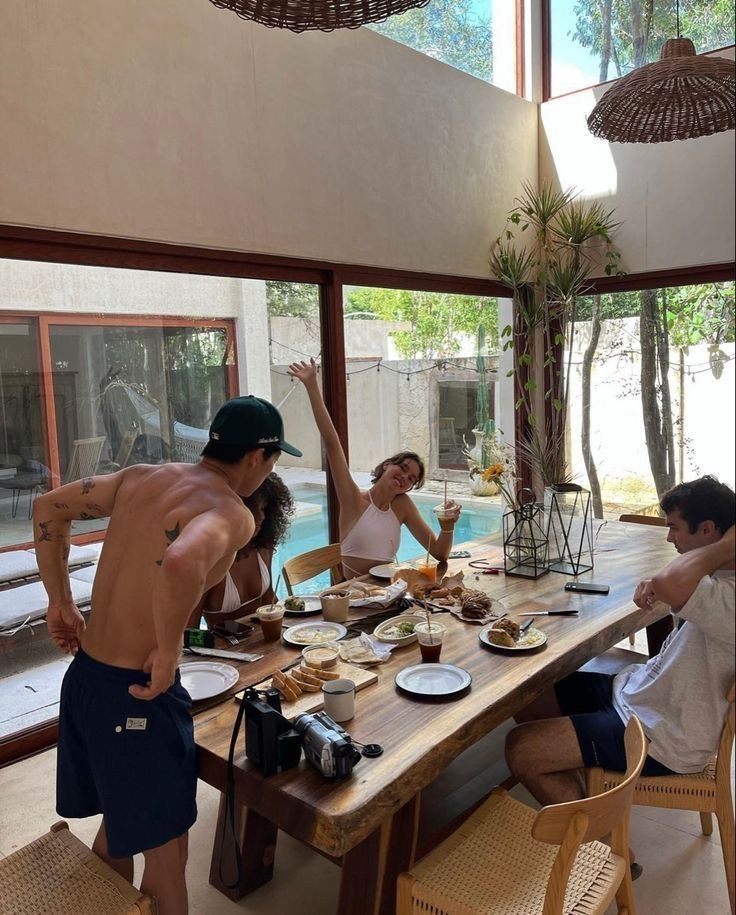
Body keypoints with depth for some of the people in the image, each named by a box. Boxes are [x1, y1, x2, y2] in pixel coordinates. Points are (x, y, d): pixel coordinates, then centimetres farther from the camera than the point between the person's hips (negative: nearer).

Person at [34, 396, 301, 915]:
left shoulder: (142, 476, 5)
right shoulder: (232, 514, -19)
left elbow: (49, 507, 14)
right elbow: (182, 565, -41)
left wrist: (61, 602, 16)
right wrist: (168, 649, -25)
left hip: (83, 675, 8)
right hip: (136, 695, -8)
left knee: (118, 824, 28)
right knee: (166, 849, 12)